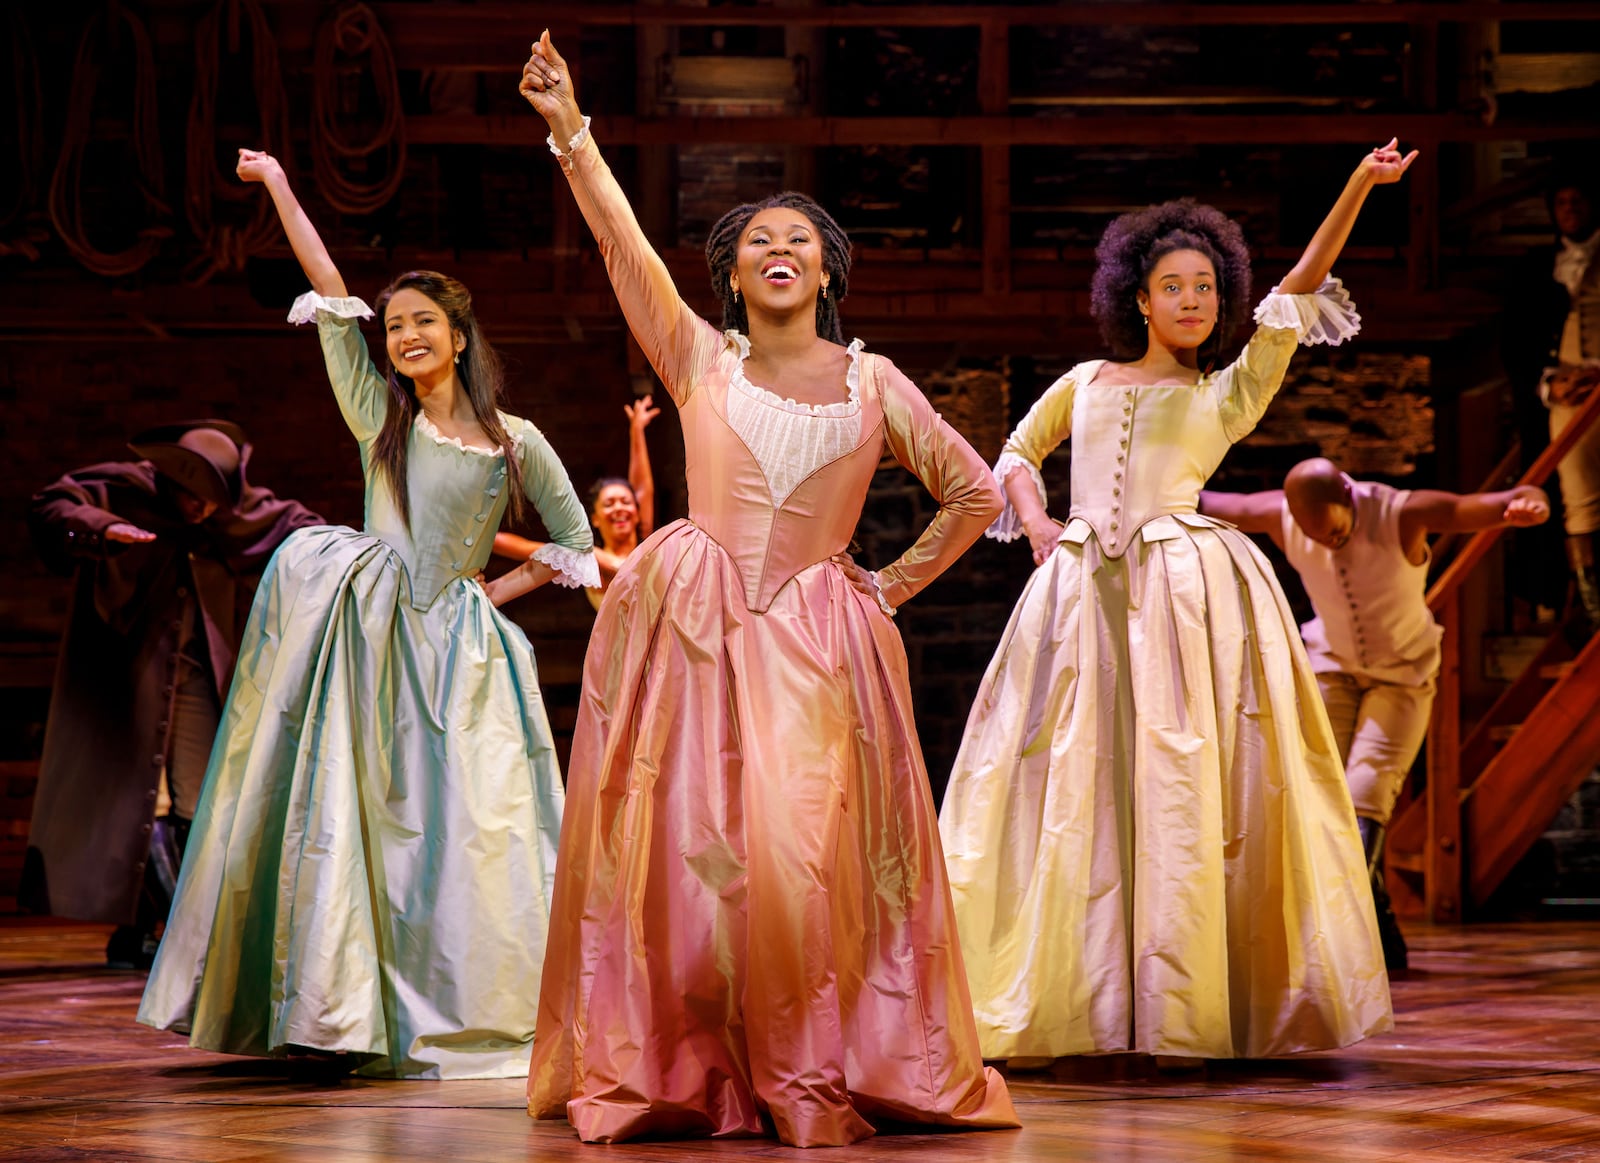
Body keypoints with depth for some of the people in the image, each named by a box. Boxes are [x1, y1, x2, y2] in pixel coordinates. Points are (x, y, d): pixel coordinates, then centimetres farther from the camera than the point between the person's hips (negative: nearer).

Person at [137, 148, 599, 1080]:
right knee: (359, 816, -9)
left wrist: (494, 592, 5)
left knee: (462, 826, -4)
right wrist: (280, 190, 4)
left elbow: (576, 546, 14)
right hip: (371, 638, 1)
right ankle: (362, 1010, -3)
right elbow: (331, 292, 5)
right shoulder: (379, 411, 9)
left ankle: (459, 1021, 4)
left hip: (460, 651, -1)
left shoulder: (516, 441, 7)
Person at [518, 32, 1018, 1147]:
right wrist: (570, 132, -12)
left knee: (808, 852, -8)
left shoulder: (872, 382, 12)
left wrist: (896, 584, 10)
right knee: (680, 845, -5)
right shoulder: (701, 360, 9)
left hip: (817, 636, 1)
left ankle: (813, 1081, 1)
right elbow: (626, 249, -3)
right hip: (689, 626, 0)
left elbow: (974, 491, 18)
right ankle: (663, 1076, 2)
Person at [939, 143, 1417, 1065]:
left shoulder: (1230, 394, 14)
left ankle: (1184, 1019, -7)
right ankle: (1051, 1012, 1)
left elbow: (1301, 288, 5)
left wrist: (1359, 188, -5)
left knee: (1180, 798, -8)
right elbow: (1017, 453, 30)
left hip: (1187, 593, -2)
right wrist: (1033, 521, 9)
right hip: (1080, 596, 2)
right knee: (1067, 795, -2)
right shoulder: (1086, 384, 20)